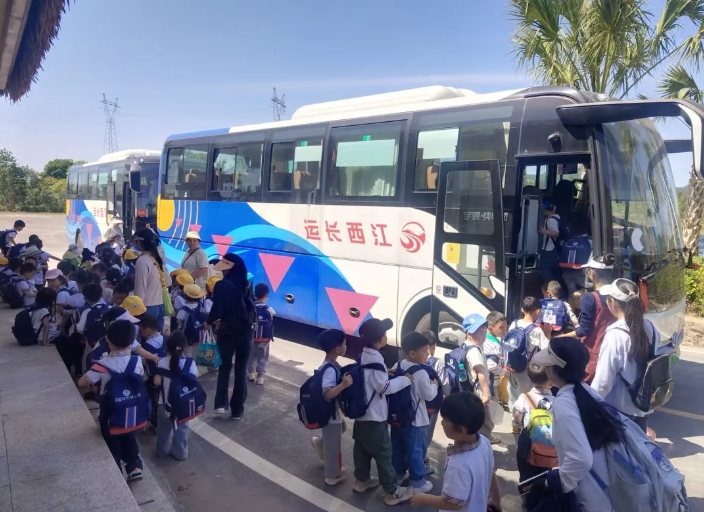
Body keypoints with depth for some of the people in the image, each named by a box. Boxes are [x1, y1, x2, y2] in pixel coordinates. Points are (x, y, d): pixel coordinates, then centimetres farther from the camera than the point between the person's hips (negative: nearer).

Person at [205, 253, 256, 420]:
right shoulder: (246, 285, 2)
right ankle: (237, 409, 16)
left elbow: (217, 310, -13)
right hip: (246, 330, 3)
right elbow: (252, 307, 8)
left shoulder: (222, 286, -13)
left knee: (225, 366, 18)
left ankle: (221, 403, 8)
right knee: (241, 370, 11)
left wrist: (209, 323, 4)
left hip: (228, 331, -3)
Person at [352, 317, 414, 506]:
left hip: (361, 412, 9)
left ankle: (361, 480, 38)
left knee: (362, 448, 21)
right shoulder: (375, 359, -25)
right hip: (374, 416, -9)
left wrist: (387, 373, 10)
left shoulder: (362, 356, 4)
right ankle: (392, 492, 15)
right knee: (383, 453, 3)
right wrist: (405, 379, -14)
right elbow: (384, 387, -23)